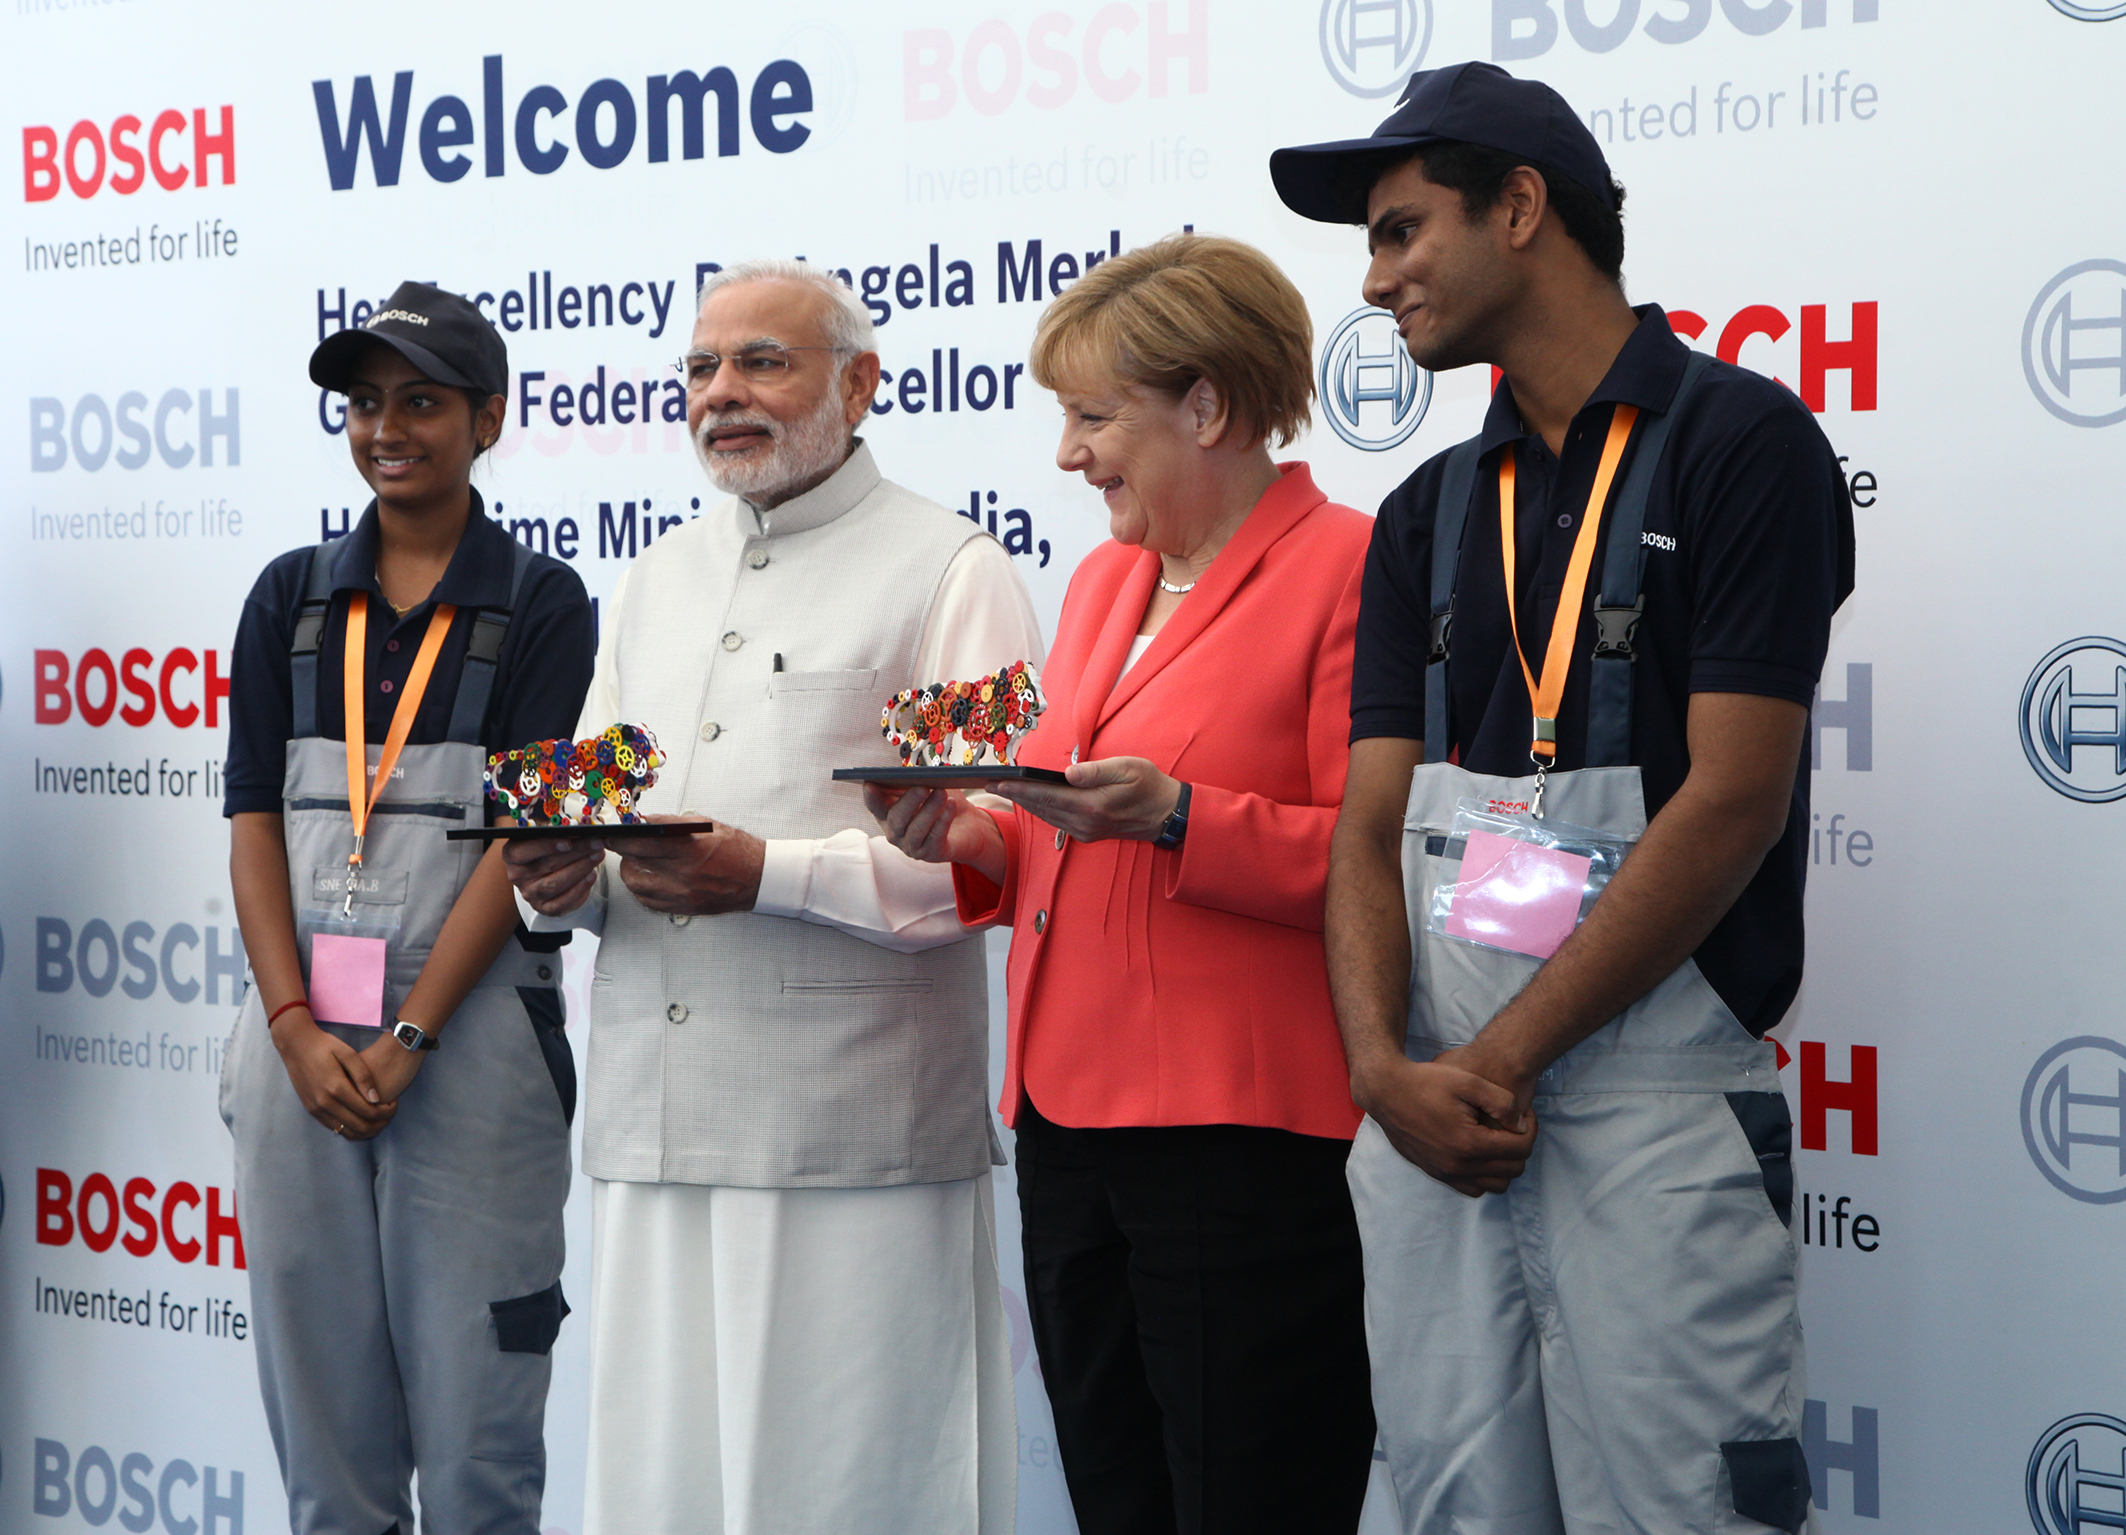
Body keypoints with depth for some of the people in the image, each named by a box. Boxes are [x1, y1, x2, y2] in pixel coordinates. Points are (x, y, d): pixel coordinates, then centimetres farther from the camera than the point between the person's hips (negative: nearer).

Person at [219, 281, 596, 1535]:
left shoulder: (540, 605, 2)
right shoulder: (290, 599, 12)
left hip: (472, 1029, -3)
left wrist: (409, 1036, -14)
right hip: (303, 1025, 3)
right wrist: (299, 1028, -8)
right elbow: (253, 818, 5)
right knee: (319, 1398, 7)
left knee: (473, 1406, 0)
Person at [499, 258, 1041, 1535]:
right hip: (654, 1121, 6)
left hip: (850, 1128, -6)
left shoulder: (951, 570, 0)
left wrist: (769, 877, -20)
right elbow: (587, 805, 25)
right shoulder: (658, 579, 23)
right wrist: (567, 874, 1)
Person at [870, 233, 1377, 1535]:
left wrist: (1174, 817, -22)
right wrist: (970, 842, 4)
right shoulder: (1105, 579, 19)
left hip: (1243, 1136, -8)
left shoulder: (1347, 567, -7)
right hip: (1070, 1123, 8)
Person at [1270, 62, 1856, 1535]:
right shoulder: (1429, 515, 16)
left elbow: (1733, 799, -11)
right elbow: (1373, 822, 9)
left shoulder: (1739, 443, -3)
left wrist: (1505, 1055, -12)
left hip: (1656, 1097, -5)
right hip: (1434, 1110, 6)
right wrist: (1386, 1066, -9)